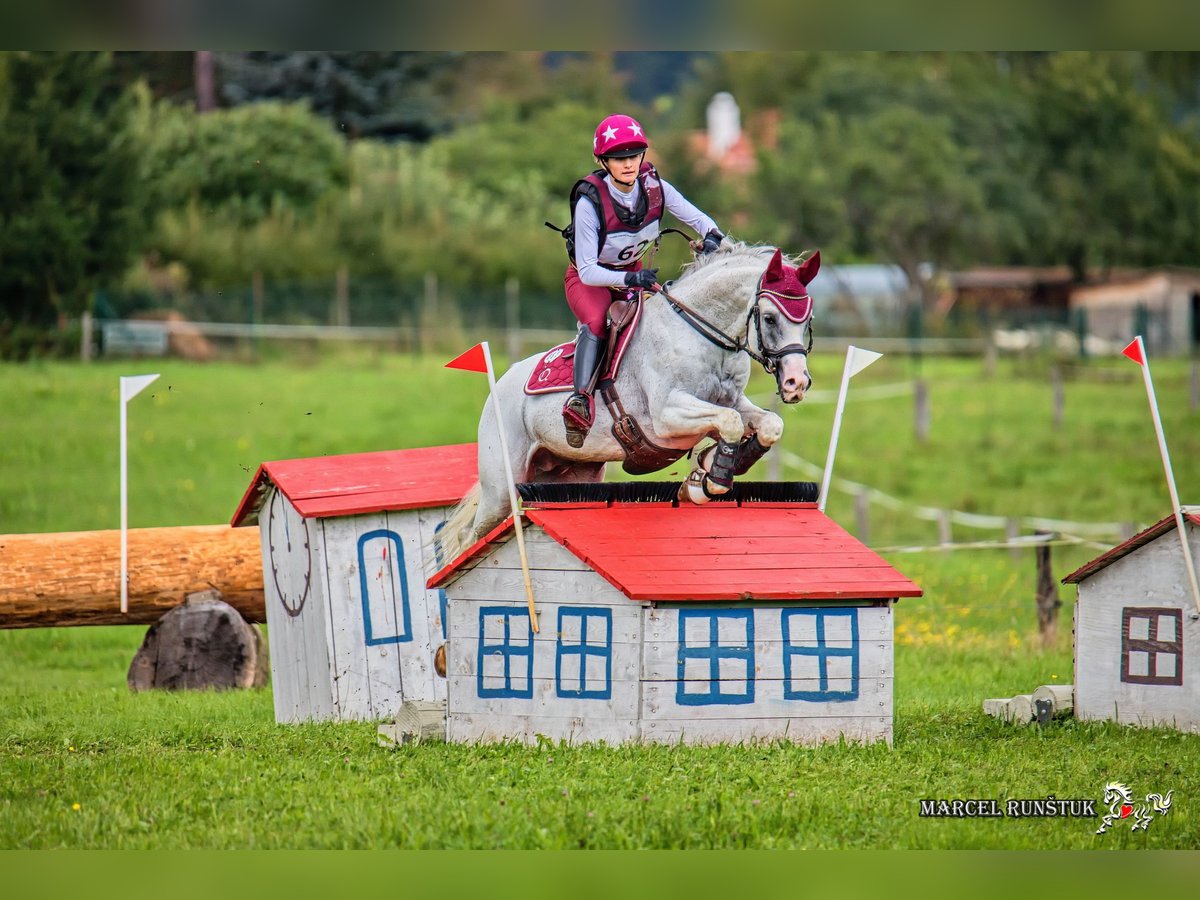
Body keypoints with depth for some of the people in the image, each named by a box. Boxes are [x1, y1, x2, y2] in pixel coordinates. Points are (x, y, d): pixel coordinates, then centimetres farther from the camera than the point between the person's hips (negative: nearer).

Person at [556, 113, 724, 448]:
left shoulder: (654, 188, -17)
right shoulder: (590, 203, -30)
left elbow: (698, 219, -8)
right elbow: (589, 271, -30)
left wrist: (711, 238, -32)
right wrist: (631, 279, -44)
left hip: (633, 274, 6)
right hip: (587, 280, -6)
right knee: (597, 321, -35)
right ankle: (580, 400, -44)